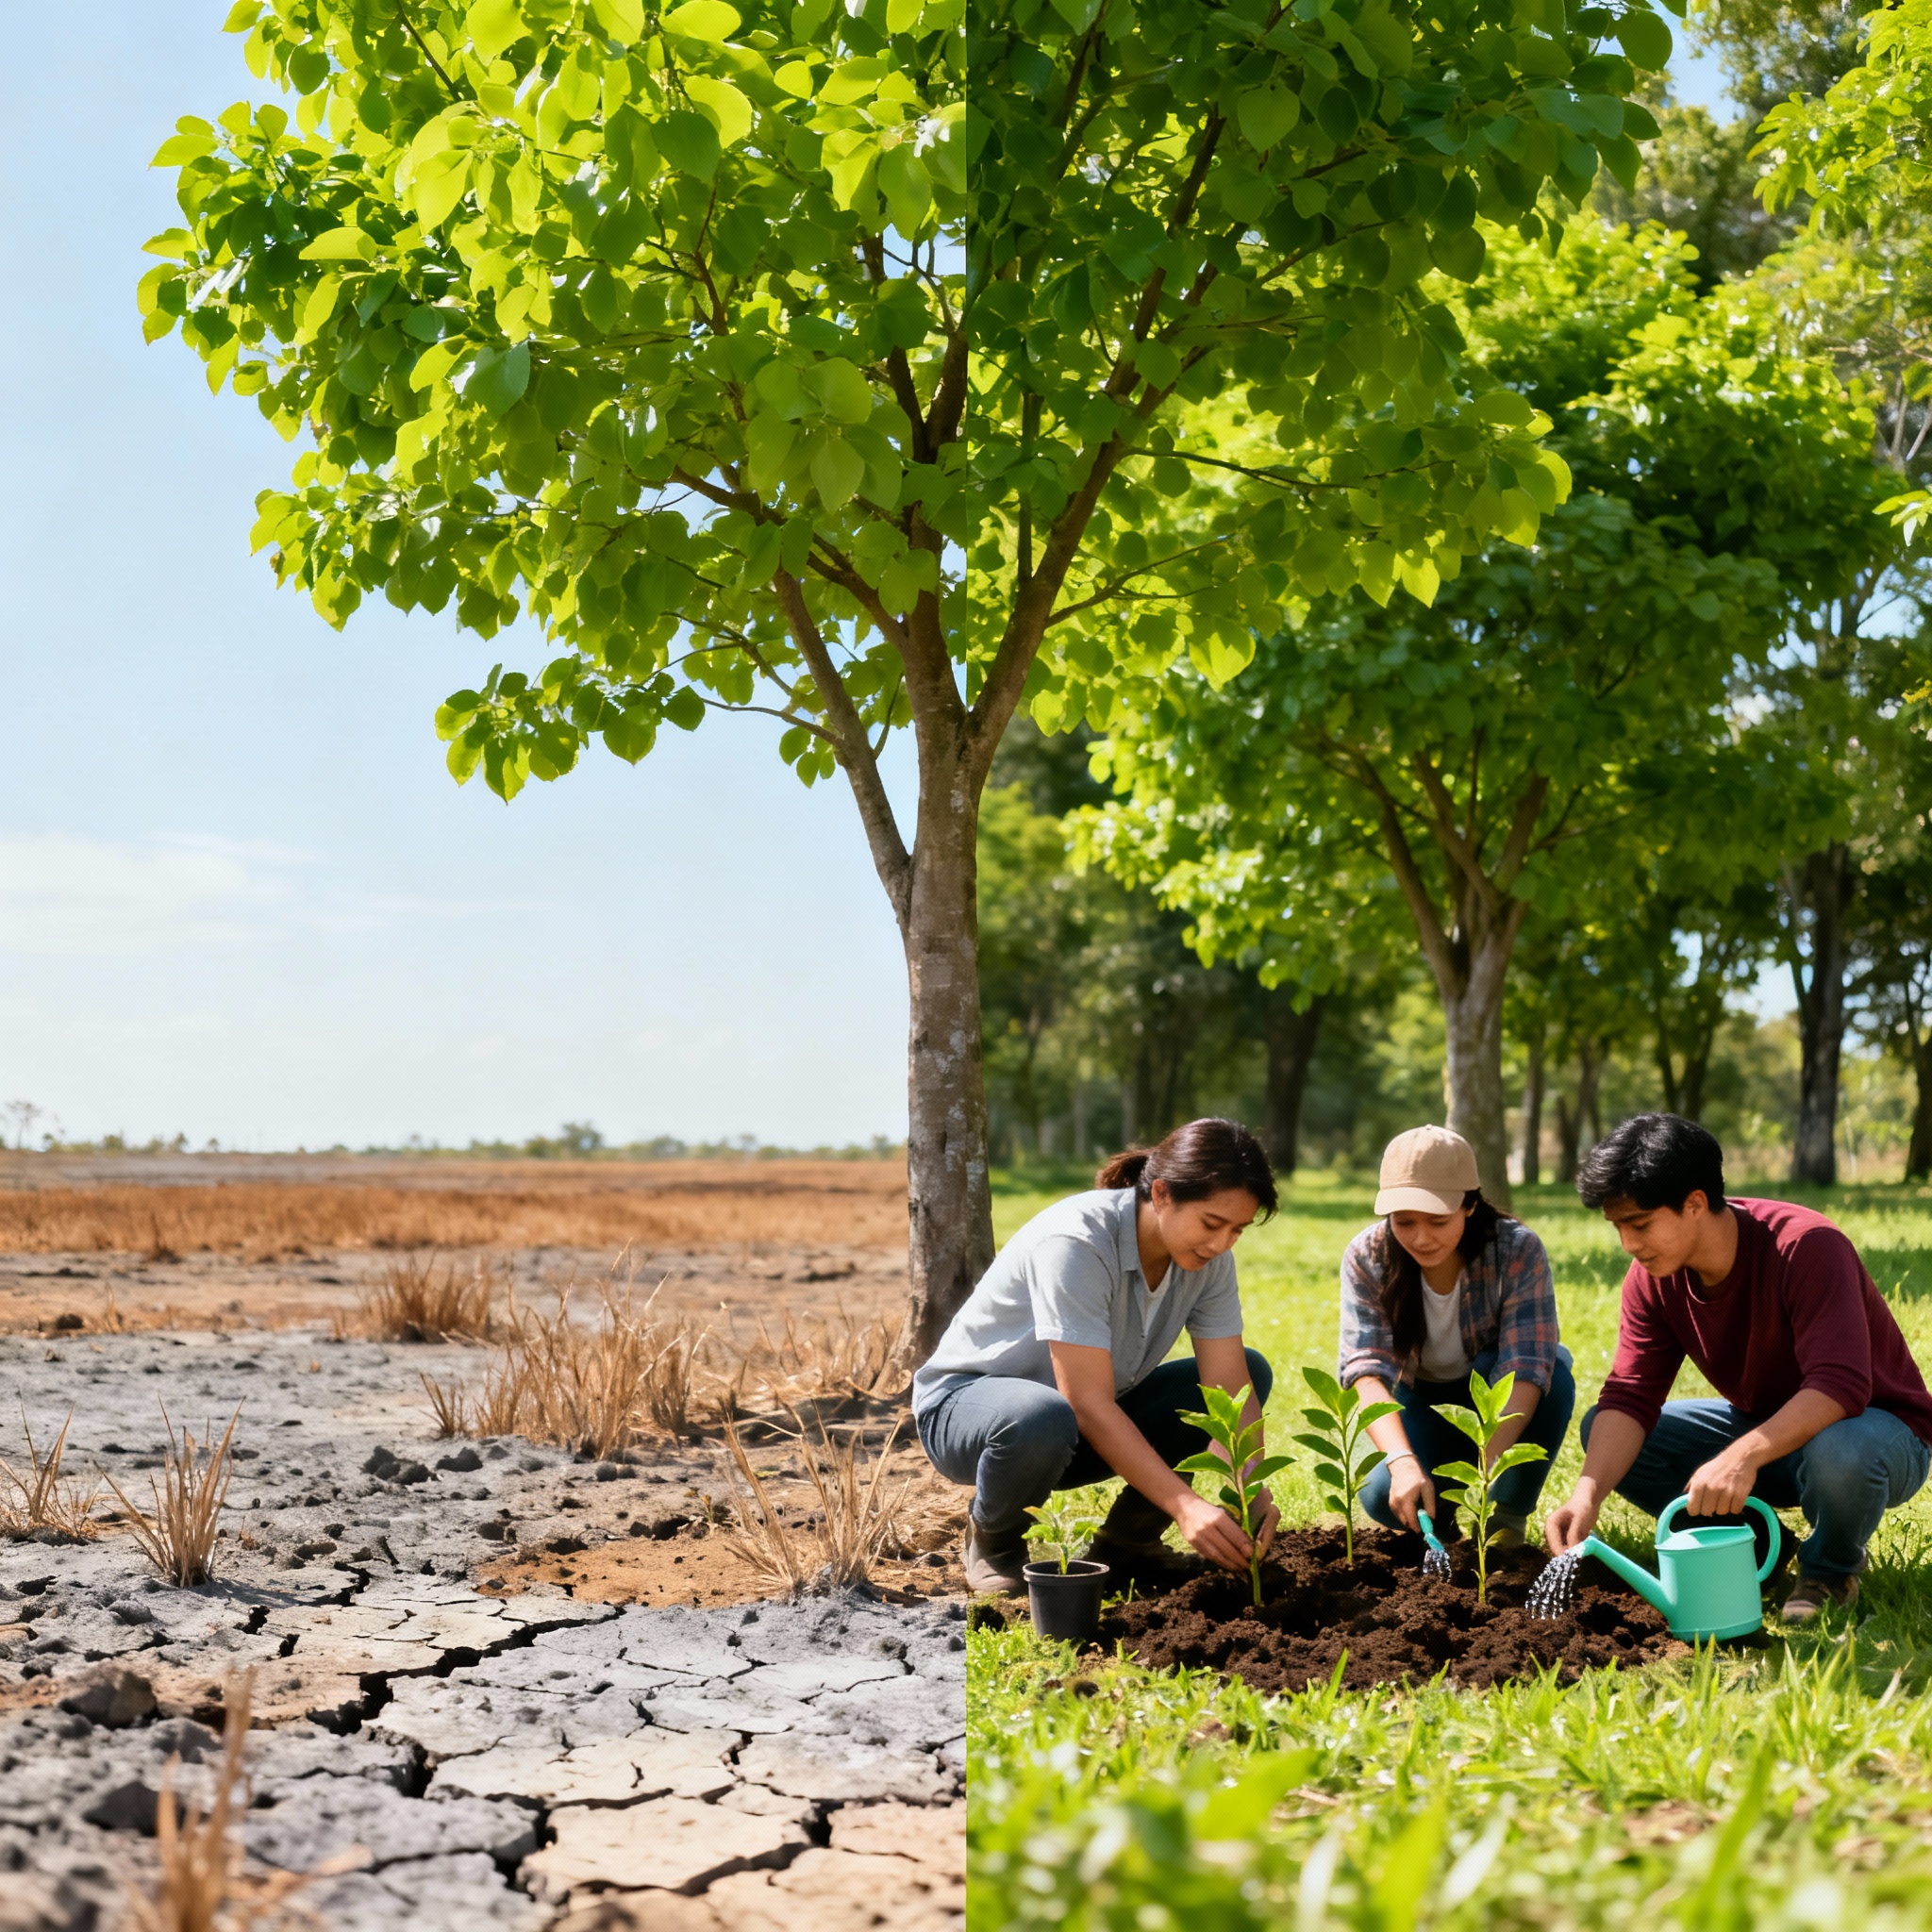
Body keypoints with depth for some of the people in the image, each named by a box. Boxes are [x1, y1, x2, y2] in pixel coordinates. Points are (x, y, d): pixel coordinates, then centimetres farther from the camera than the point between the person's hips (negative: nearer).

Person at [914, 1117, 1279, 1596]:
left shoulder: (1209, 1256, -10)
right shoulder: (1076, 1242, -31)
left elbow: (1229, 1386, -13)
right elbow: (1089, 1405, -35)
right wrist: (1185, 1504, -41)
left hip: (1097, 1423, 7)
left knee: (1252, 1369, -6)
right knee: (1043, 1421, -42)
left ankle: (1126, 1539, 3)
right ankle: (992, 1538, -7)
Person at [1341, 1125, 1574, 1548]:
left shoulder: (1518, 1251, -27)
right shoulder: (1366, 1258, -22)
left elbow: (1527, 1367, -35)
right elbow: (1366, 1370, -30)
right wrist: (1404, 1462, -47)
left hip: (1497, 1401, 0)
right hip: (1421, 1403, 1)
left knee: (1553, 1371, -34)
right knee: (1386, 1498, -29)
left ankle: (1510, 1517, -13)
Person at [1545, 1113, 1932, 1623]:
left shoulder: (1805, 1246, -30)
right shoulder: (1652, 1278, -11)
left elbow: (1839, 1386, -39)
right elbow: (1628, 1399, -16)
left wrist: (1743, 1456, -53)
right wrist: (1586, 1496, -33)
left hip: (1878, 1430, -6)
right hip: (1762, 1426, 6)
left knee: (1838, 1452, -42)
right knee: (1602, 1432, -9)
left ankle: (1831, 1571, -7)